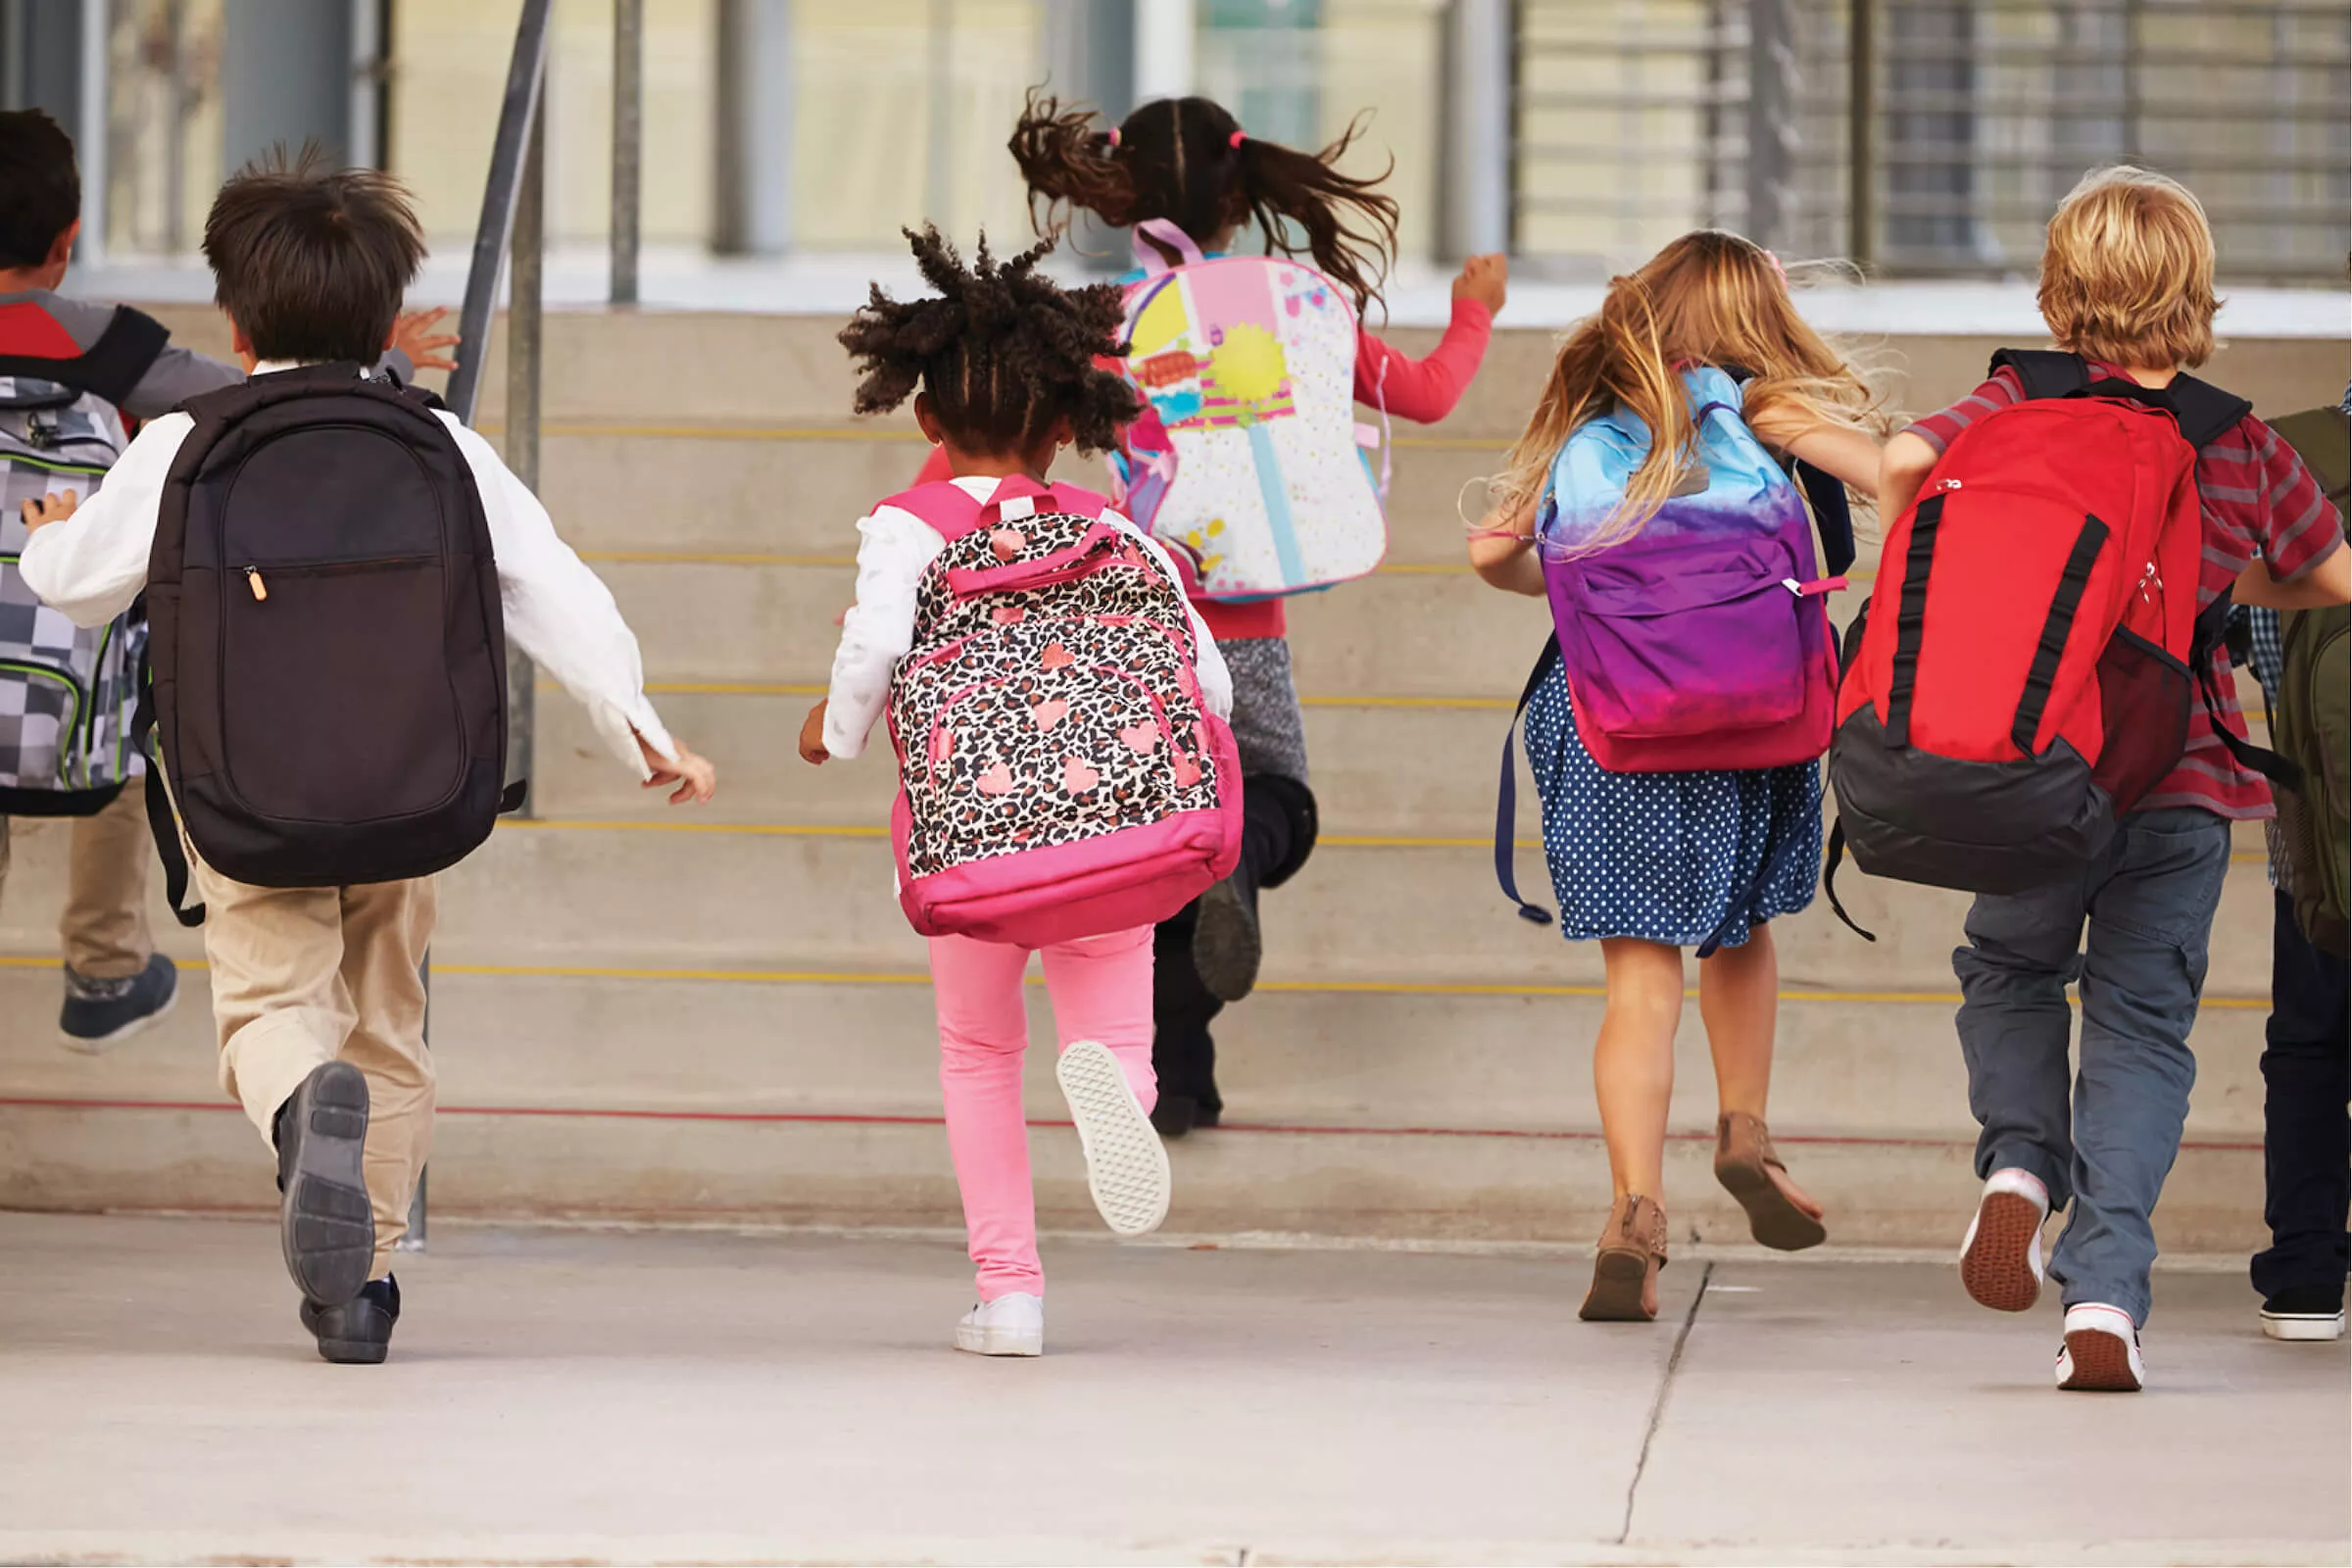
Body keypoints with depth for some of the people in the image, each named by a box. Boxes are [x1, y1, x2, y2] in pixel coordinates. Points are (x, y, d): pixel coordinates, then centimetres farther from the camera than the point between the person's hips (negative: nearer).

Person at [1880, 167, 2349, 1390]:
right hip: (2185, 783, 0)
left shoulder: (2016, 409, -3)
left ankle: (2018, 1161, -1)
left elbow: (1903, 460, -20)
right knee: (2142, 1025, 6)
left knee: (2012, 971, 25)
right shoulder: (2245, 448, 2)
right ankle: (2105, 1297, -7)